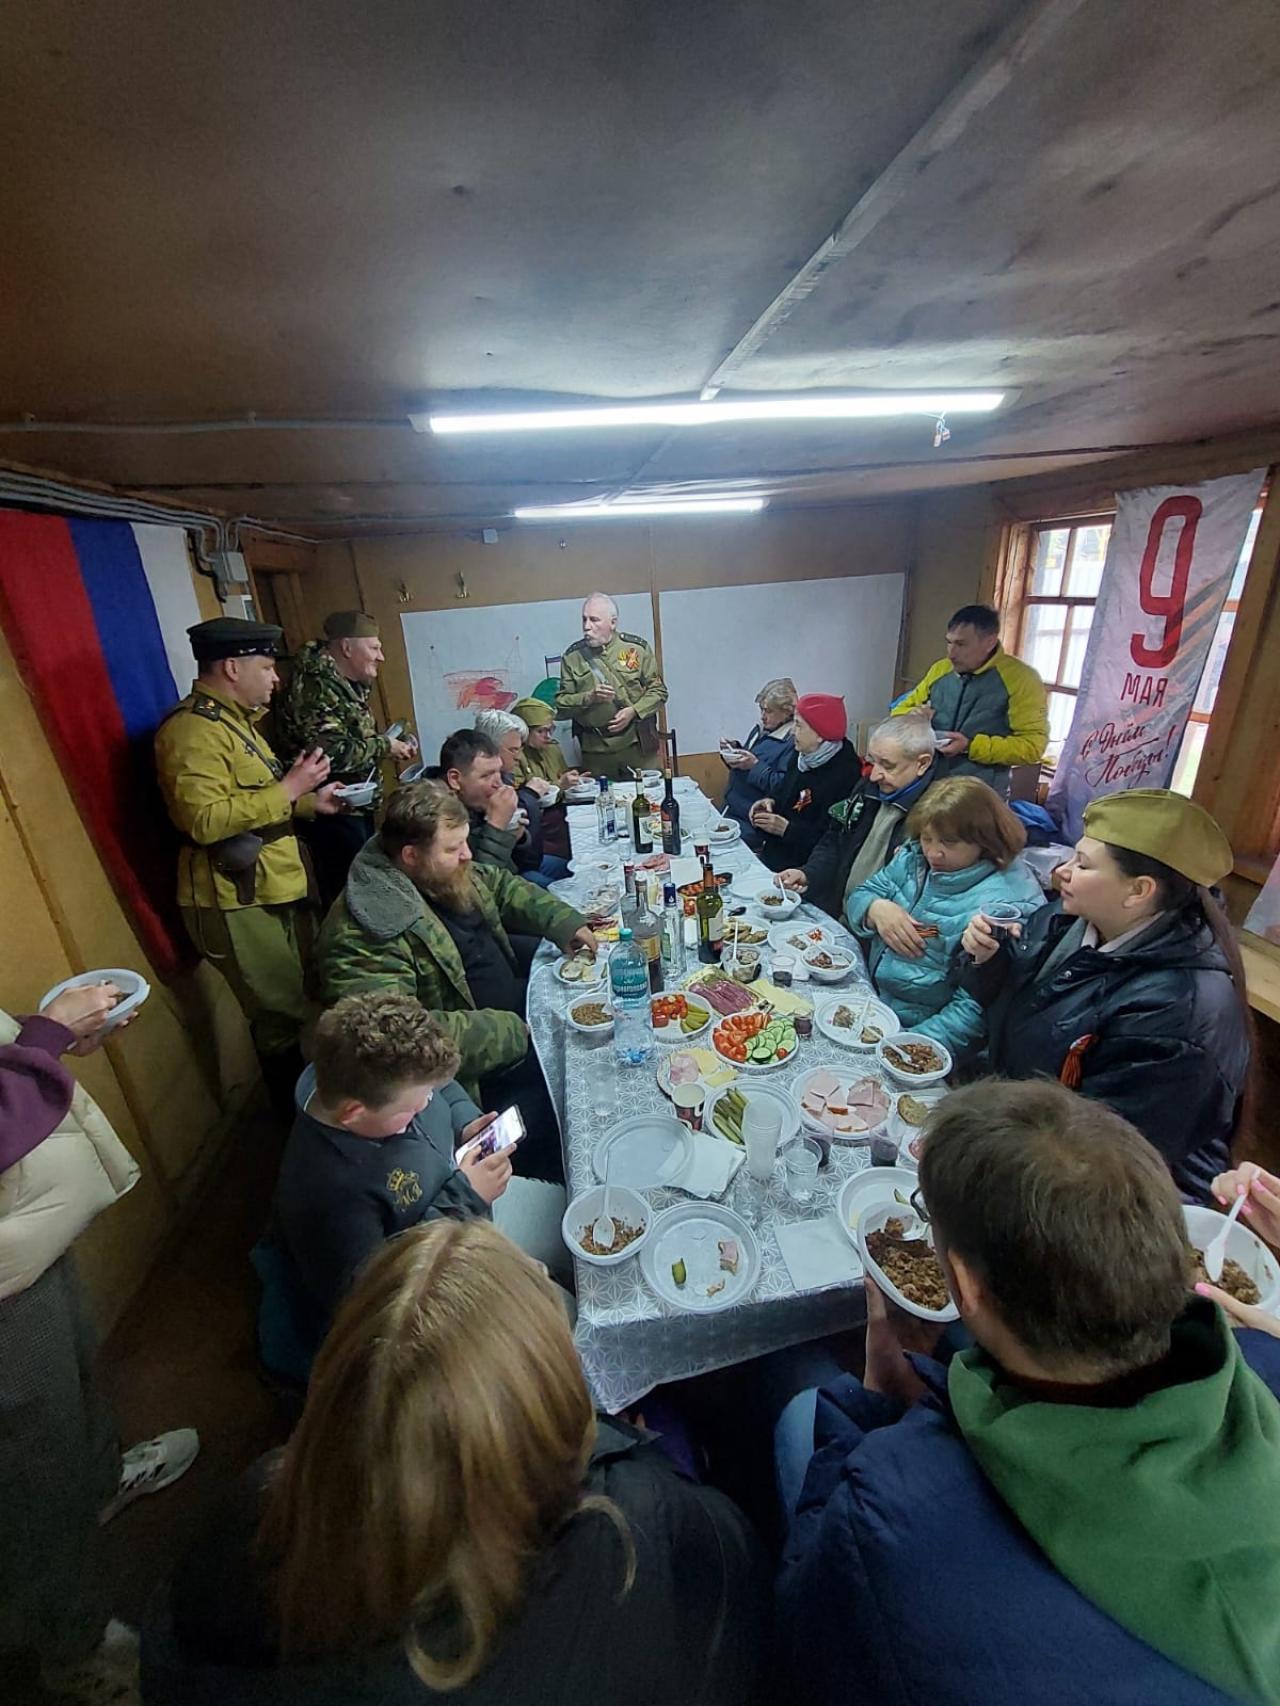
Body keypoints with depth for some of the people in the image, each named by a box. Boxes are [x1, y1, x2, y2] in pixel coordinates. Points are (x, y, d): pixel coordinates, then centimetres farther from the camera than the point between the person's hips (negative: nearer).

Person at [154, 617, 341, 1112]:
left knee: (300, 1005, 21)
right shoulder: (192, 729, -18)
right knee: (284, 1020, 0)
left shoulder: (231, 720, 16)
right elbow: (206, 819, -29)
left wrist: (308, 802, 12)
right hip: (238, 903, -10)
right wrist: (288, 789, -22)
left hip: (273, 891, 10)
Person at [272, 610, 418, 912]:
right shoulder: (315, 686, -19)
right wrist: (384, 746, -17)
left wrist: (392, 746, 4)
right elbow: (333, 753, -29)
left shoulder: (348, 685, 13)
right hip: (333, 812, -10)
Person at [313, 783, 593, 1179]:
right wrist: (511, 1031, -27)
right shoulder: (362, 934, -27)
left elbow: (502, 886, 16)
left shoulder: (448, 872, -1)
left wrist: (566, 923, 2)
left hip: (512, 1005, 9)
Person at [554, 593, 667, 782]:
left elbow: (658, 690, 4)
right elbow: (561, 704, 3)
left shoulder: (637, 647, 1)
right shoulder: (573, 656, 3)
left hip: (637, 744, 0)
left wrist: (633, 711, -12)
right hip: (595, 750, 1)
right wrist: (589, 698, -14)